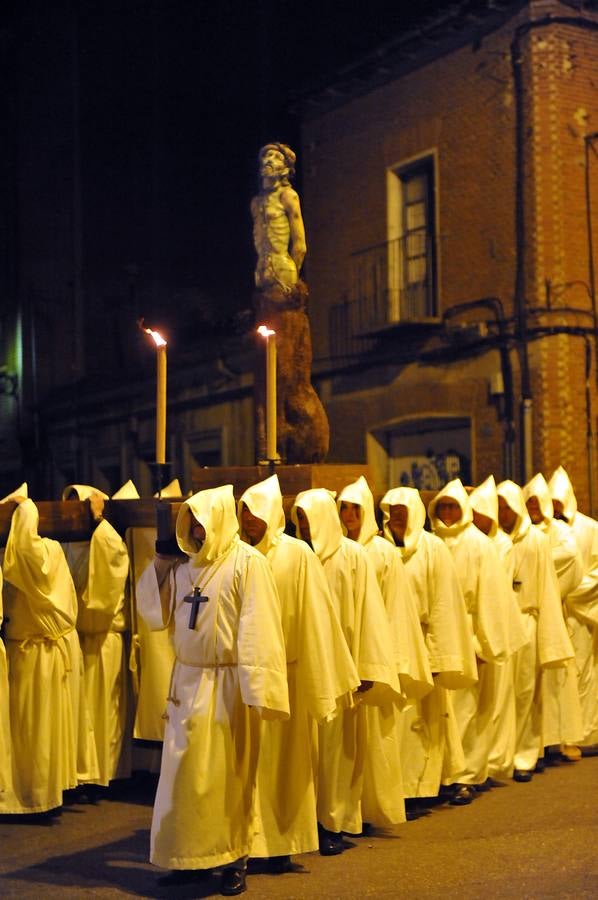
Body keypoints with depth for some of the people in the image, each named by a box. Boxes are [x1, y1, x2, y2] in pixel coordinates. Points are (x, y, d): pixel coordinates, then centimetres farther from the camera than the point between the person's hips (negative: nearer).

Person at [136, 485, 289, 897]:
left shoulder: (248, 562, -10)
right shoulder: (184, 567, 11)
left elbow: (258, 628, -16)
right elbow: (156, 613, 12)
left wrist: (254, 688, -21)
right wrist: (159, 562, 3)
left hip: (227, 685, -6)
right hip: (187, 681, 6)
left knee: (228, 775, 2)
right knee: (184, 772, 9)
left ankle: (235, 859, 15)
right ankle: (189, 853, 22)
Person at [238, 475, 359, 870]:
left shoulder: (297, 554, -5)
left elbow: (314, 617, -4)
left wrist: (319, 681, -6)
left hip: (285, 673, -2)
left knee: (282, 759, 6)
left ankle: (282, 844, 17)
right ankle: (246, 840, 16)